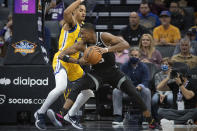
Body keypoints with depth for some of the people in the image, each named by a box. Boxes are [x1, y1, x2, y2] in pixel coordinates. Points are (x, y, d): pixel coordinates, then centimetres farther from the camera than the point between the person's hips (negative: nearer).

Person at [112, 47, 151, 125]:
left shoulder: (143, 67, 2)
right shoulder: (124, 67, 4)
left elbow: (146, 81, -8)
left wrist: (140, 86, -31)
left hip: (139, 91, -1)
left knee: (146, 91, -34)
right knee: (116, 91, -28)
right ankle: (118, 117, -33)